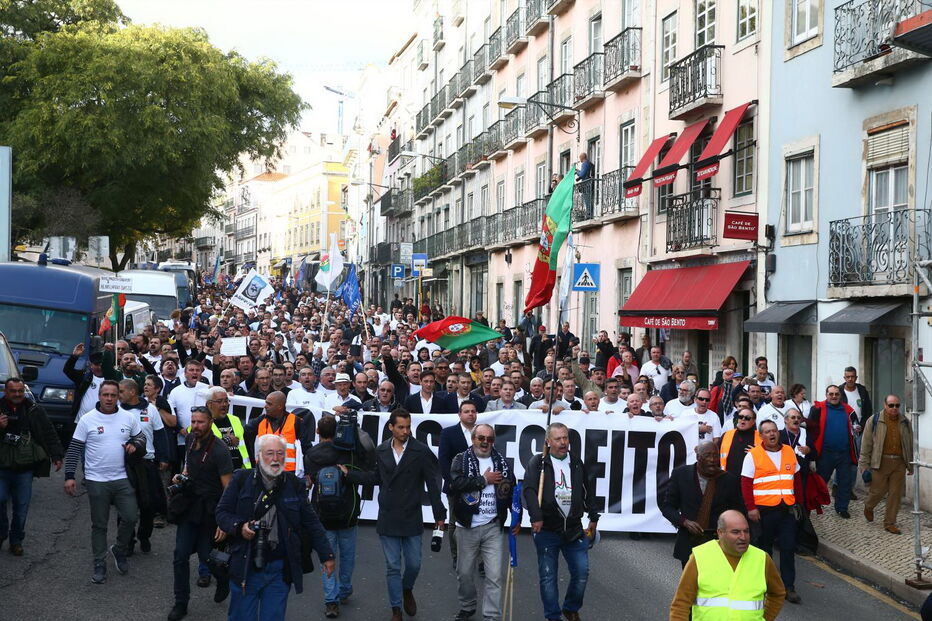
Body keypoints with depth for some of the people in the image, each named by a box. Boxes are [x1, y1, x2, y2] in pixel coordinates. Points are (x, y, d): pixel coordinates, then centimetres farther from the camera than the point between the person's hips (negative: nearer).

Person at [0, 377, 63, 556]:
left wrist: (56, 455, -3)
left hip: (25, 468, 0)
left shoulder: (35, 410, 3)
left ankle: (16, 541, 18)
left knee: (22, 507, 4)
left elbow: (49, 433, 5)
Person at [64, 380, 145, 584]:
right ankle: (99, 565, 19)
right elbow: (74, 449, -3)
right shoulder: (87, 420, -6)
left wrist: (135, 445, -7)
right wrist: (69, 476, -9)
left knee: (131, 517, -1)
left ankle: (119, 550, 25)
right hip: (96, 481, -2)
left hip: (122, 479, 2)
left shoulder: (128, 418, 2)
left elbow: (141, 437, 16)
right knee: (99, 525, 7)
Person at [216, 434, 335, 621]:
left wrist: (326, 555, 7)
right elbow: (222, 512, 3)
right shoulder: (241, 479, -1)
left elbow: (311, 522, 9)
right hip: (245, 567, -1)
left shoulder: (295, 485, 5)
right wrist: (239, 527, -16)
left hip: (280, 569, 2)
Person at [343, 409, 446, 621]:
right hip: (388, 519, 2)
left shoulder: (421, 451, -8)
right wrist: (348, 474, 14)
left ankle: (407, 590, 39)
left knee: (413, 564, 7)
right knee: (393, 567, 6)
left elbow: (433, 484, -5)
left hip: (411, 519, -2)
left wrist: (439, 515, -6)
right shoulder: (381, 451, 4)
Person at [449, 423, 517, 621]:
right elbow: (456, 483, -19)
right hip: (467, 527, -1)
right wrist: (484, 480, -14)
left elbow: (512, 491, 10)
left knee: (494, 575, -4)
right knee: (464, 572, 13)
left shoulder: (502, 462, 7)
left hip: (493, 527, 1)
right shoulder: (461, 460, -1)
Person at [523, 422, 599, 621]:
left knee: (582, 572, 3)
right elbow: (529, 490, -14)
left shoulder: (577, 463, 10)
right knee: (548, 576, 2)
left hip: (574, 528, 3)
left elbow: (589, 491, 20)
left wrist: (593, 517, 20)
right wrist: (536, 517, -24)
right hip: (546, 529, -3)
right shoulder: (538, 462, -4)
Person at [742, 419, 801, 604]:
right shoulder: (753, 455, -5)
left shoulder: (789, 452, 8)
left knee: (788, 547, -1)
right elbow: (746, 484, -6)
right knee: (765, 547, 10)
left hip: (787, 509, 3)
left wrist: (798, 503, 15)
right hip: (764, 510, -3)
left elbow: (796, 478, 17)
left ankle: (788, 587, 6)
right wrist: (751, 508, -11)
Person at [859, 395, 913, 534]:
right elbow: (866, 444, -1)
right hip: (881, 462, -3)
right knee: (878, 490, 1)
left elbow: (910, 445, 17)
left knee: (896, 494, 3)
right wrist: (864, 464, -3)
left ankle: (890, 523, 14)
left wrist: (910, 465, 16)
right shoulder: (874, 420, -2)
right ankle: (868, 507, 34)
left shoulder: (905, 422, 9)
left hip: (899, 463, 3)